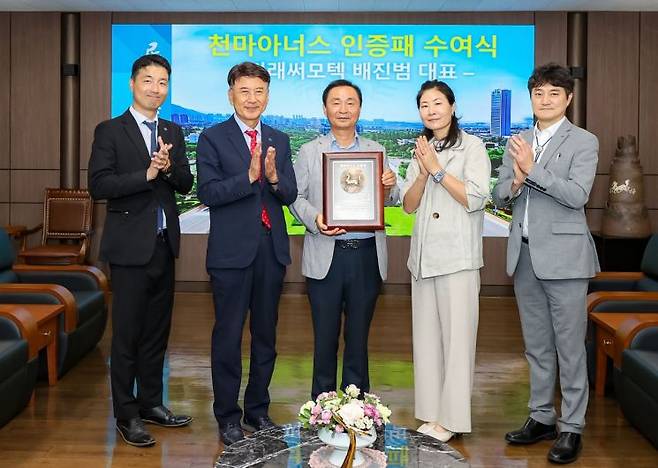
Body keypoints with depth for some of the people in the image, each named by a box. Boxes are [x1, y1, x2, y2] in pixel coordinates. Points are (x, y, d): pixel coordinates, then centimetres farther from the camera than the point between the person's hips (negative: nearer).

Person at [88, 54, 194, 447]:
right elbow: (99, 185, -13)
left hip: (164, 244, 6)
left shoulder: (173, 133, 12)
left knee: (157, 330, 13)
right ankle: (127, 414, 10)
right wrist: (147, 174, -21)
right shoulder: (110, 131, -4)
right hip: (130, 245, -5)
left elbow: (186, 183, 6)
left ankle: (151, 403, 25)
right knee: (127, 333, 0)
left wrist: (169, 168, -14)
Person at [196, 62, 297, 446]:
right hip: (232, 252, -4)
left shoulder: (280, 141, 11)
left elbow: (290, 195, 4)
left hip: (272, 250, 5)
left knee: (265, 335, 13)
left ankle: (259, 409, 27)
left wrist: (274, 177, -16)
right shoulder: (213, 138, -3)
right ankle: (228, 416, 16)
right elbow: (208, 193, -12)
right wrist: (249, 176, -24)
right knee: (229, 336, 3)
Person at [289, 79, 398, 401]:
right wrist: (314, 219, -15)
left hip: (367, 254, 2)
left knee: (358, 336, 10)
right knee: (325, 337, 6)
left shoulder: (376, 151, 9)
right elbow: (296, 197, 3)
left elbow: (390, 200, 8)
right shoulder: (309, 152, 5)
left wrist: (389, 187, -14)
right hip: (326, 254, -1)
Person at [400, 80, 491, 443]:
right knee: (426, 335, 9)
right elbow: (409, 205, 10)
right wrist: (423, 172, -6)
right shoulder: (421, 151, 16)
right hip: (424, 255, 6)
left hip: (457, 256, -6)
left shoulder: (471, 147, -2)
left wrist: (438, 169, -11)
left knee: (456, 335, -4)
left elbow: (476, 199, -12)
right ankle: (432, 412, 17)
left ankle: (453, 417, 4)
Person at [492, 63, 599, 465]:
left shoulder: (584, 142, -3)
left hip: (562, 255, -5)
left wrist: (532, 169, -19)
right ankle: (542, 418, 26)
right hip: (524, 255, 5)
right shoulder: (517, 143, 13)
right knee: (537, 345, 14)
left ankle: (572, 427, 10)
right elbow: (500, 197, 10)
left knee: (569, 346, 0)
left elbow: (577, 194, -16)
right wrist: (515, 182, -11)